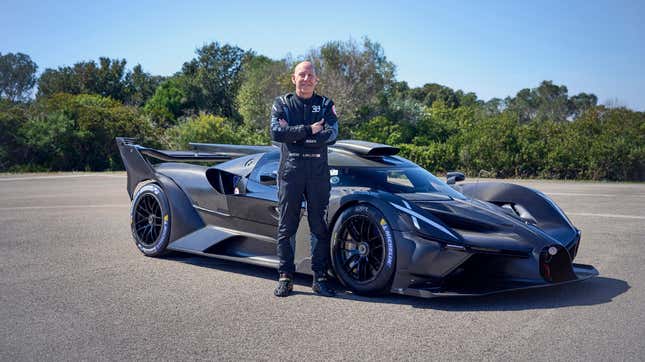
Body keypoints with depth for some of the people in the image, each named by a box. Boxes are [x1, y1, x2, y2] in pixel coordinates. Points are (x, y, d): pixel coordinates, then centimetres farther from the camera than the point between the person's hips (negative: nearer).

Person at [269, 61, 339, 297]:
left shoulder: (326, 105, 12)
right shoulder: (281, 104, 11)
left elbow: (331, 134, -5)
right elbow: (276, 132, -7)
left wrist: (293, 136, -9)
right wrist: (309, 131, -10)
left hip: (318, 172, 1)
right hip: (290, 170, -1)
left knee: (320, 227, 1)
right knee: (286, 227, 2)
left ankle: (320, 278, 8)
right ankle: (285, 277, 9)